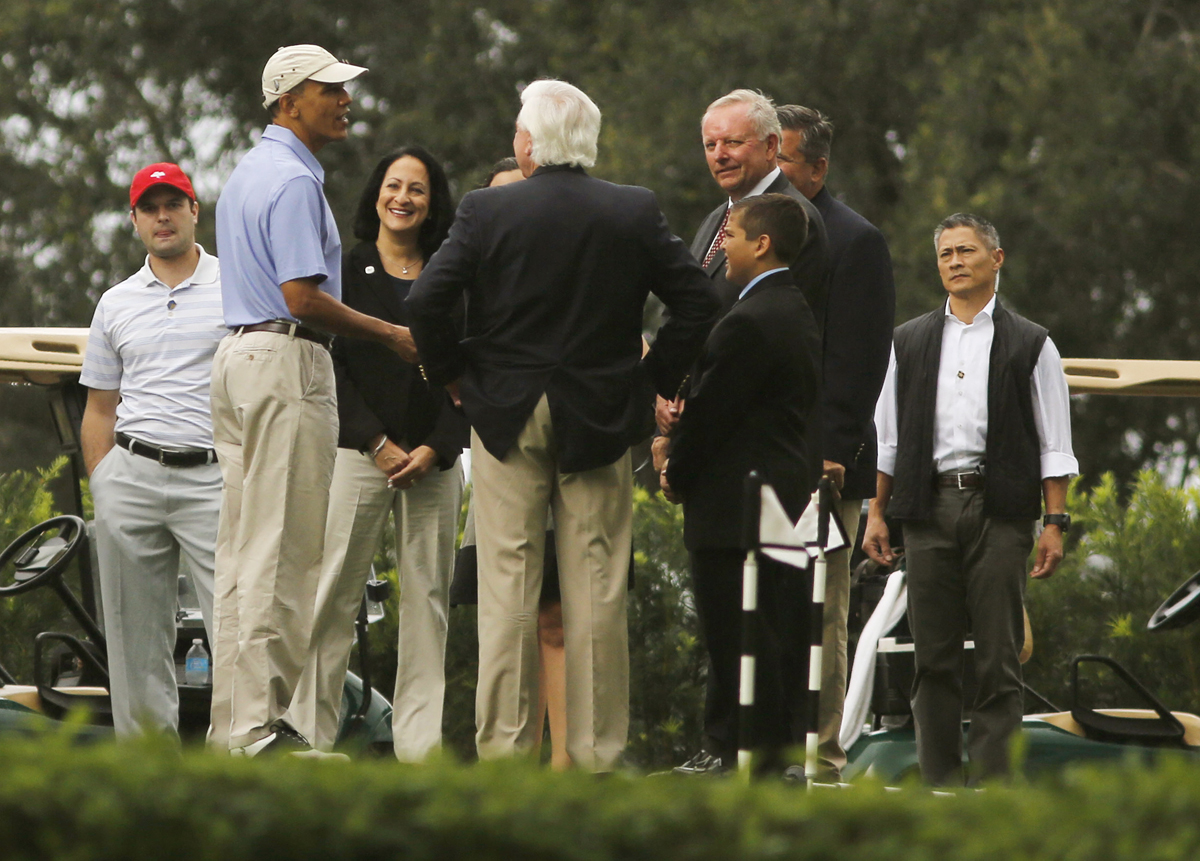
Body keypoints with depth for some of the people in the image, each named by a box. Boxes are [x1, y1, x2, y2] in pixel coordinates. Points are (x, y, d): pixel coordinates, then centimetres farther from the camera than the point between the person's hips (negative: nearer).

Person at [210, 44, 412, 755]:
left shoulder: (248, 174, 19)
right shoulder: (295, 181, -13)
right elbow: (303, 297, -20)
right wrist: (391, 335, -10)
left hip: (240, 352, 10)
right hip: (287, 362, -10)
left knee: (244, 548, 10)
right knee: (281, 555, -10)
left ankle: (235, 722, 11)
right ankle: (260, 728, -12)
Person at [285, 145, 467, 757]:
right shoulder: (345, 271, 5)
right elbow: (331, 367, -1)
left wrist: (435, 448, -5)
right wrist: (377, 443, -9)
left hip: (434, 461, 3)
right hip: (359, 453, -3)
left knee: (427, 597, 2)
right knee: (335, 595, -8)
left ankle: (420, 742, 4)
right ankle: (309, 732, -7)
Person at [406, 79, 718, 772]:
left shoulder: (486, 211, -6)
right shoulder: (636, 213, -1)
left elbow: (426, 301, -11)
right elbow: (698, 303, -2)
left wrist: (454, 375, 3)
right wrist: (654, 380, 7)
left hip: (507, 416, -1)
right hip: (603, 421, 1)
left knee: (508, 585, 2)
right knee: (598, 589, 3)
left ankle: (504, 746, 1)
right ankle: (596, 750, 2)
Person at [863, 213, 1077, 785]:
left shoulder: (1030, 346, 8)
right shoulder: (909, 342, 16)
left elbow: (1054, 446, 6)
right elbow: (886, 436, 17)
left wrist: (1054, 524, -2)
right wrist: (876, 513, 9)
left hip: (999, 511, -2)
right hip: (929, 509, 2)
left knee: (999, 658, -6)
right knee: (933, 657, 1)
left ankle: (991, 780, -6)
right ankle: (939, 782, 5)